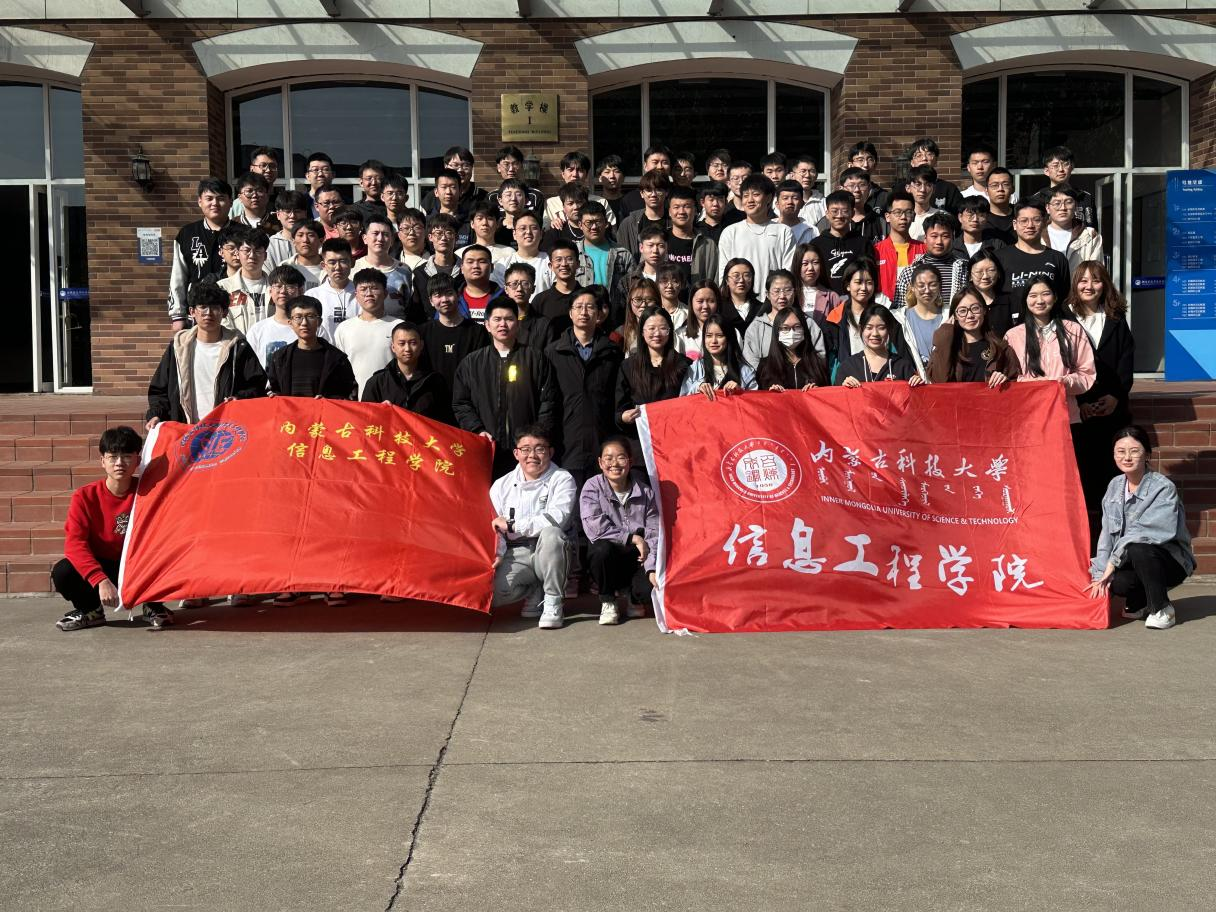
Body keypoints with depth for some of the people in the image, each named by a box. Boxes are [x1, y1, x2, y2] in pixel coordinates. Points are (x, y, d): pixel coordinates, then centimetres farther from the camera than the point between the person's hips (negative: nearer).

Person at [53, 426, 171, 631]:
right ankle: (90, 610, 3)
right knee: (62, 573, -29)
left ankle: (153, 606, 2)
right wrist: (101, 580, -35)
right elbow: (74, 543, -22)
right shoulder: (85, 496, -12)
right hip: (98, 567, 0)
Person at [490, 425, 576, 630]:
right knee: (490, 591, -27)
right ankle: (536, 592, 6)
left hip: (548, 554, -2)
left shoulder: (562, 480, -2)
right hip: (516, 555, 2)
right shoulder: (502, 485, 11)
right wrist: (496, 553, -14)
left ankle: (553, 601, -17)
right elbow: (492, 527, 7)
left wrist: (512, 525, -15)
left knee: (551, 533, -37)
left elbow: (557, 517, -20)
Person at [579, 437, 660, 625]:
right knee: (601, 548, -36)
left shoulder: (645, 492, -1)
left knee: (654, 587, -28)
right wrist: (632, 538, -17)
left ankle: (634, 597, 15)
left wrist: (652, 569, -20)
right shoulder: (592, 488, -6)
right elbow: (594, 528, -18)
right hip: (607, 557, -1)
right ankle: (608, 600, -7)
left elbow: (655, 534, -6)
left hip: (638, 559, 1)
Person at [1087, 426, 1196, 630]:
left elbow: (1147, 533, -25)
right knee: (1115, 581, -29)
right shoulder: (1115, 486, 2)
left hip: (1170, 562, -4)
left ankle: (1162, 609, -14)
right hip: (1130, 561, 4)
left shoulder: (1164, 488, -16)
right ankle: (1139, 603, 8)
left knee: (1137, 549, -36)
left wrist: (1112, 561, -24)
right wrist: (1101, 572, -13)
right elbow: (1107, 534, -1)